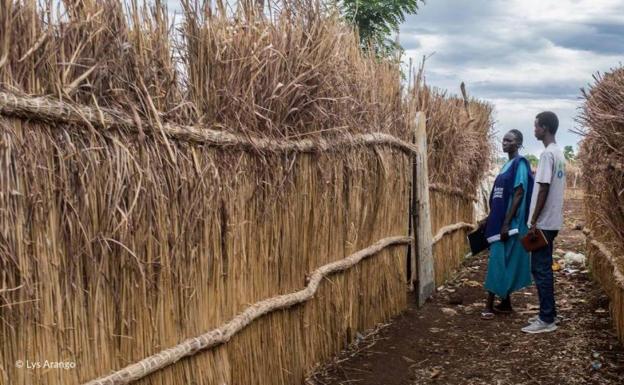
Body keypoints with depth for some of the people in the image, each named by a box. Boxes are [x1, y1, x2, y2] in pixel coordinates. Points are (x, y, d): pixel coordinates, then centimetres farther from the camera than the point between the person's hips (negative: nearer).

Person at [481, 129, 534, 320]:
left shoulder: (520, 164, -12)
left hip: (509, 223, -9)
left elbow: (518, 195, -18)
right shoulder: (507, 165, 16)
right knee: (503, 263, 11)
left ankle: (490, 306, -6)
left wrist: (506, 224, -22)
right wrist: (490, 219, 20)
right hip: (500, 220, 9)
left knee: (498, 262, -8)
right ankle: (505, 303, 17)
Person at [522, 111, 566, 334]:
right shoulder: (558, 153, 14)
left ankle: (547, 320, -1)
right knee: (544, 269, 15)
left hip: (543, 223, -10)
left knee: (540, 270, -5)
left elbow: (544, 189, -21)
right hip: (551, 221, 10)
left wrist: (534, 221, -18)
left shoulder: (547, 154, -17)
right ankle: (548, 314, 21)